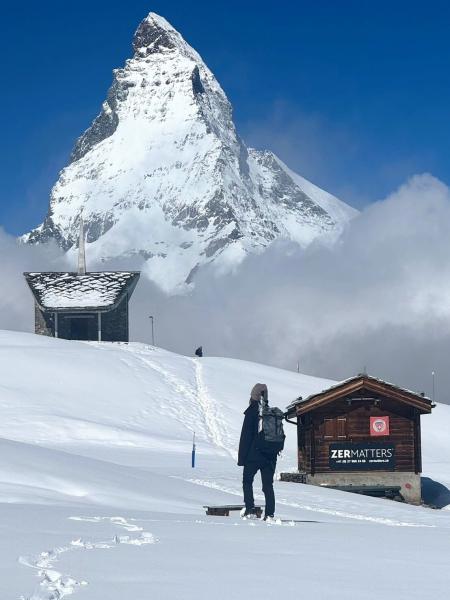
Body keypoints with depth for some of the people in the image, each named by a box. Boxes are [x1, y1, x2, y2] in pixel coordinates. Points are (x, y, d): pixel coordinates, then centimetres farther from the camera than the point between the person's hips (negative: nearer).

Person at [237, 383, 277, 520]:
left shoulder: (252, 411, -10)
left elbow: (246, 435, -10)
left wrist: (241, 457, -6)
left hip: (254, 455, -4)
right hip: (270, 456, 4)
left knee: (247, 481, 11)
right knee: (268, 485, 8)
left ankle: (250, 510, 0)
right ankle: (270, 513, 1)